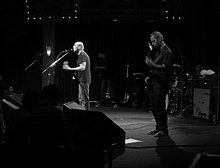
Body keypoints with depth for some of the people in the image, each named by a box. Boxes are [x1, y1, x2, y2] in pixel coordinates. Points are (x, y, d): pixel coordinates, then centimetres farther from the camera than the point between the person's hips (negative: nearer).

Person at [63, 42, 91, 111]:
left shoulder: (82, 55, -13)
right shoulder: (84, 54, 20)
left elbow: (82, 68, -23)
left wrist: (70, 69, -20)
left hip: (84, 80, -11)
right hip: (84, 80, 11)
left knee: (84, 99, -9)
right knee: (81, 99, 15)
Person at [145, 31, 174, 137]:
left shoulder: (167, 52, -9)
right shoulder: (157, 51, 18)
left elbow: (165, 67, -20)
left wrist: (152, 65, -31)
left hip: (161, 82, -9)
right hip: (153, 81, 9)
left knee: (160, 107, -7)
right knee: (153, 106, 12)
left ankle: (163, 130, 1)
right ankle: (158, 127, 22)